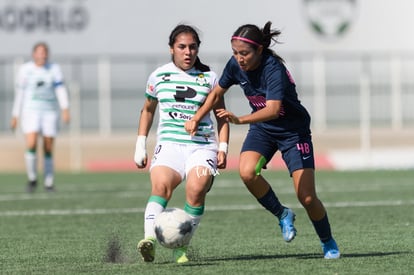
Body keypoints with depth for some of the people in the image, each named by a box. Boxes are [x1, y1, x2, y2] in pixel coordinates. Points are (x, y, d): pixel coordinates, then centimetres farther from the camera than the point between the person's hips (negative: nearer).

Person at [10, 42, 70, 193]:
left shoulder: (54, 69, 3)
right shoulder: (25, 70, 2)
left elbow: (60, 89, -7)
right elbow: (19, 94, 7)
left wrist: (65, 109, -20)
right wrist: (15, 116, 7)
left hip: (50, 112, 1)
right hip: (31, 111, -1)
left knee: (48, 149, 2)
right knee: (31, 145, -17)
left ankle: (49, 182, 13)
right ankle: (32, 178, 0)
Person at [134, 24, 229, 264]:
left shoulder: (208, 78, 8)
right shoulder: (159, 76, 11)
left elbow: (221, 115, 15)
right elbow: (147, 110, 24)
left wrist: (223, 148, 4)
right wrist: (140, 146, 19)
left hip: (202, 146, 0)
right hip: (169, 143, 0)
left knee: (197, 188, -27)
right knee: (161, 185, -29)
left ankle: (182, 246, -16)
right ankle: (150, 239, -42)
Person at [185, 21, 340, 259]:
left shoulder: (274, 70, -30)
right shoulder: (235, 65, -11)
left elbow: (273, 110, -44)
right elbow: (217, 92, 9)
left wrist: (240, 120, -55)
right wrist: (196, 118, 2)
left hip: (294, 131, -5)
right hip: (262, 129, 5)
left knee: (307, 198, -8)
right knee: (247, 172, -27)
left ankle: (328, 243, 19)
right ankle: (282, 215, -2)